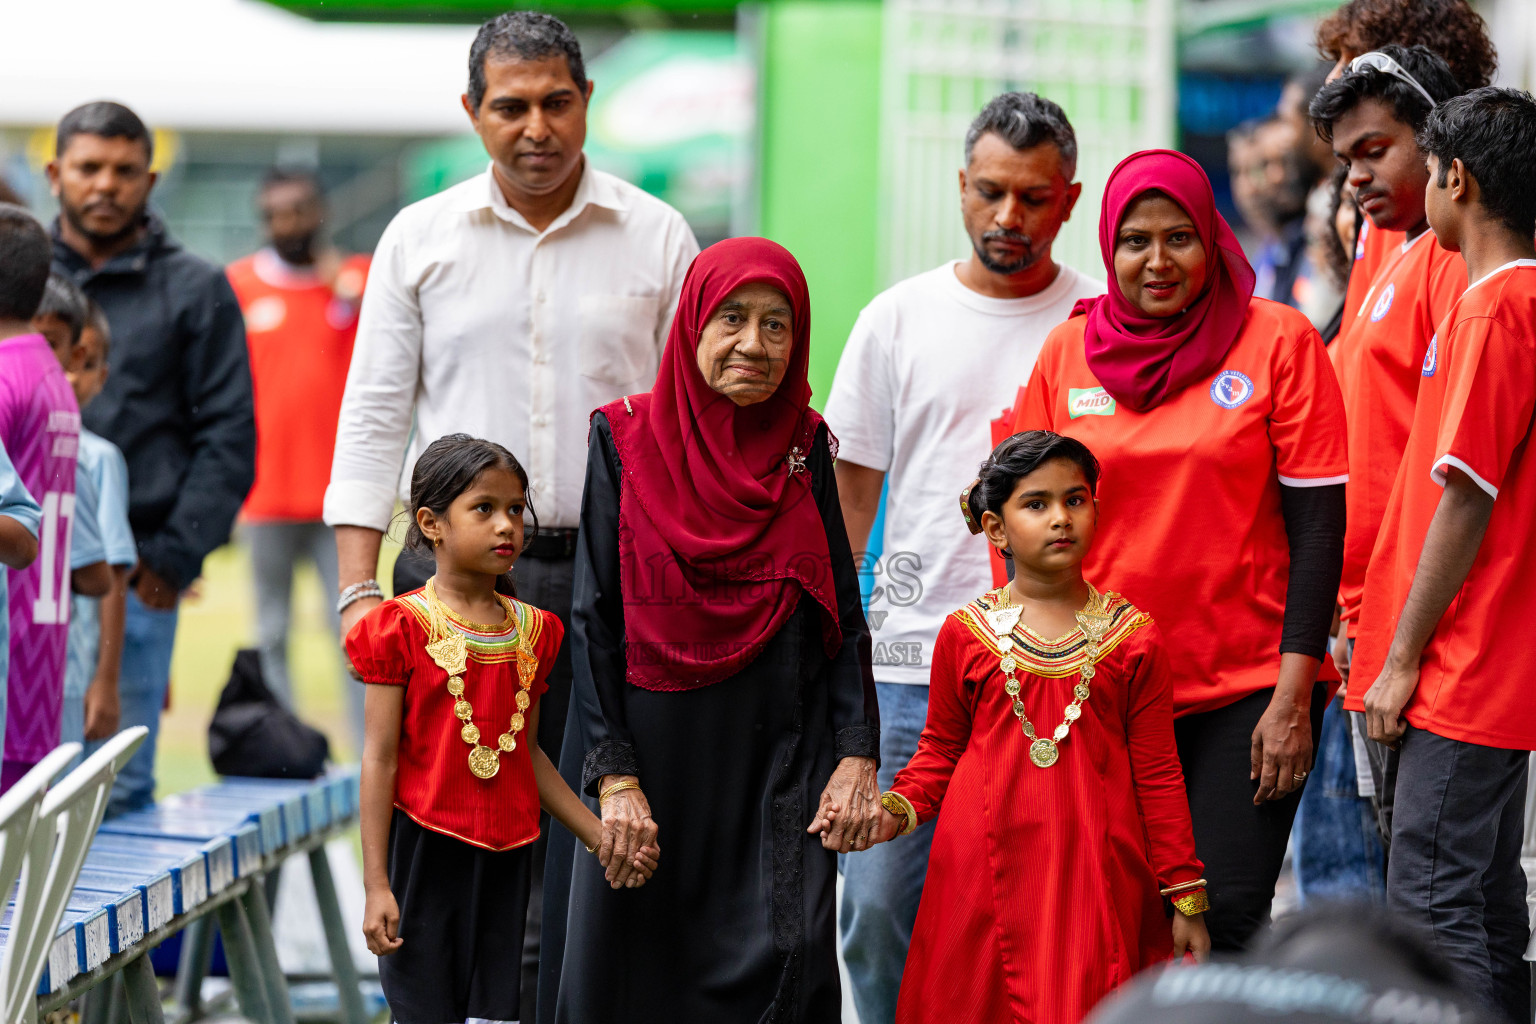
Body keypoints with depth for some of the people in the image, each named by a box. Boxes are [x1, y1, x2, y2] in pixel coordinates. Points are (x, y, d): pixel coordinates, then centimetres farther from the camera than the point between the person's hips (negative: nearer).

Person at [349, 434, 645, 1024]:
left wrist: (602, 839, 13)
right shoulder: (405, 627, -6)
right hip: (426, 845, -5)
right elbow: (380, 759, -7)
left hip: (506, 857, 5)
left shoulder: (531, 631, 10)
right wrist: (377, 884, -11)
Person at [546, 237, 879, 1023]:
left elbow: (843, 614, 8)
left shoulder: (804, 445, 7)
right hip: (658, 758, -1)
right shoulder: (626, 439, 0)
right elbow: (595, 618, -3)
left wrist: (857, 758, -4)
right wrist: (614, 776, -11)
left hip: (782, 765, 1)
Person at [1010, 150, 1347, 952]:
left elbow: (1318, 526, -4)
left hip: (1246, 688, -3)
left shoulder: (1278, 342, -2)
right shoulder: (1069, 351, 6)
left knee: (1225, 915, -10)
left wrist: (1293, 697, -9)